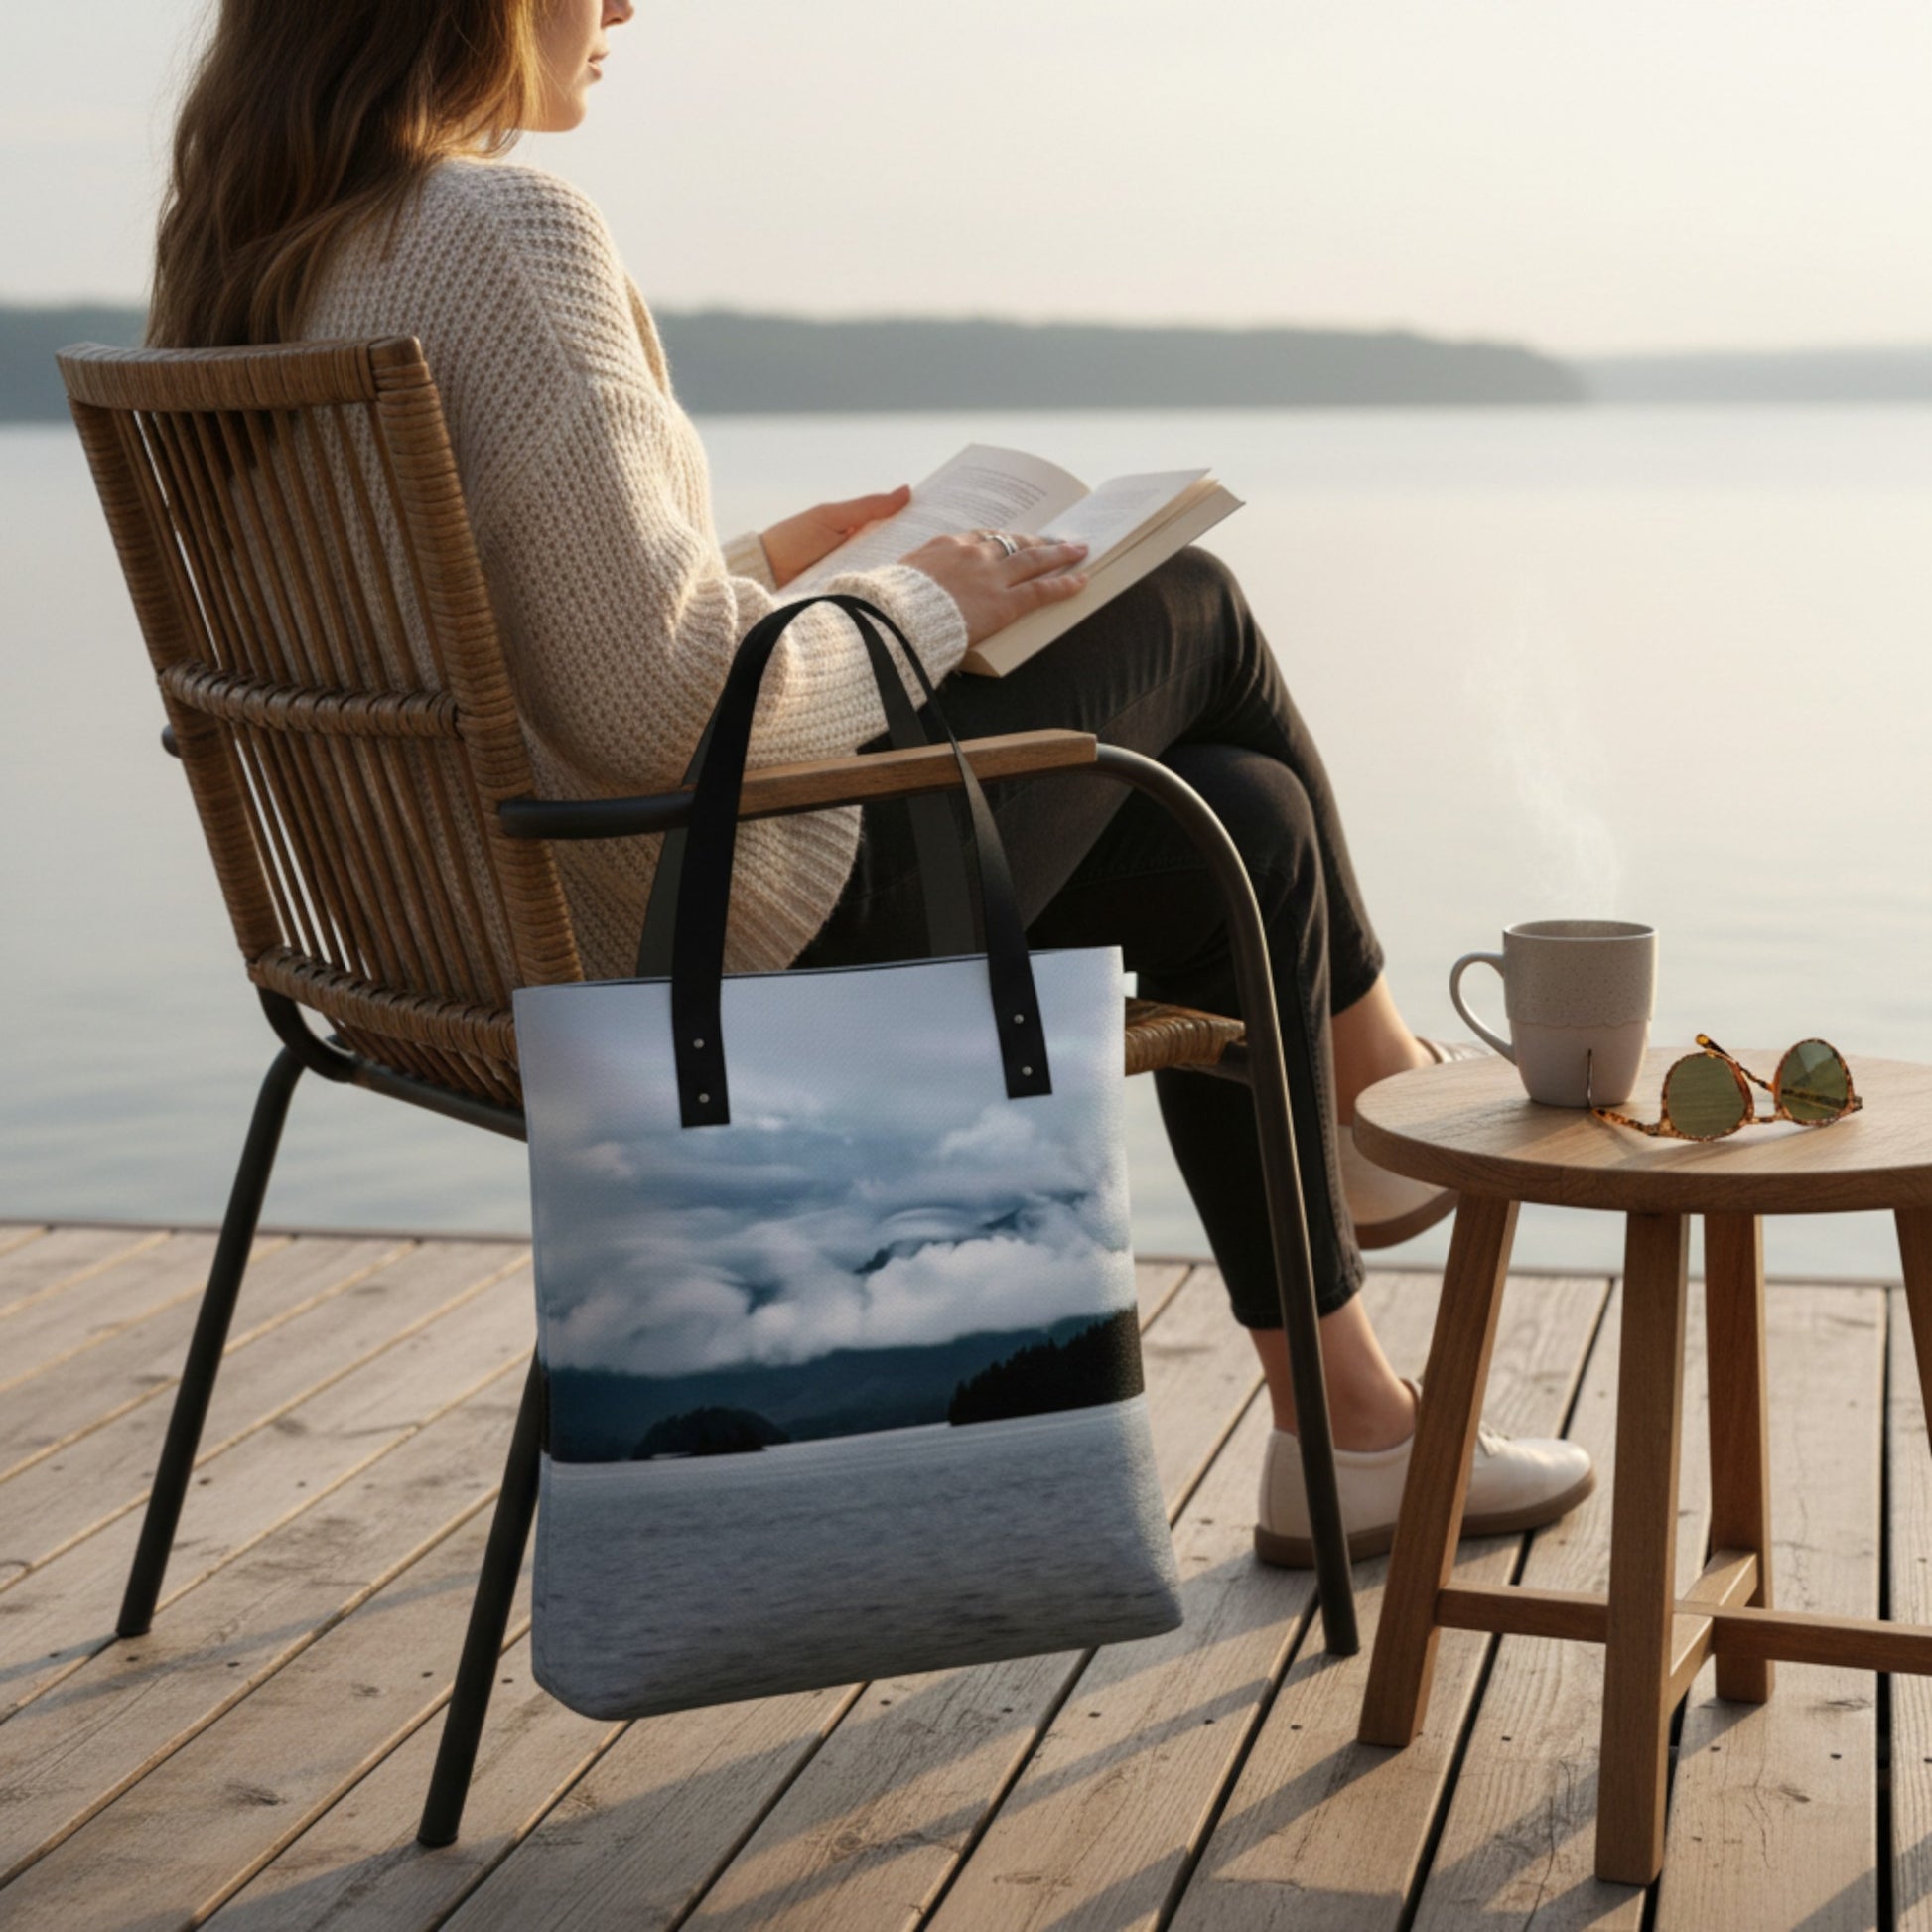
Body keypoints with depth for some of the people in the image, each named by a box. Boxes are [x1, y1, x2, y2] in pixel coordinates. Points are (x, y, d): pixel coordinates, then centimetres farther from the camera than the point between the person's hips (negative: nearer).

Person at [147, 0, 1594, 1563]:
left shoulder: (253, 249, 6)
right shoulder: (508, 231, -23)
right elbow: (664, 698, -28)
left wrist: (751, 569, 16)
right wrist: (924, 608, -10)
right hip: (724, 940, -9)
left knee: (1237, 824, 18)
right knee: (1187, 603, 10)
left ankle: (1352, 1434, 28)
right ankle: (1383, 1093, 33)